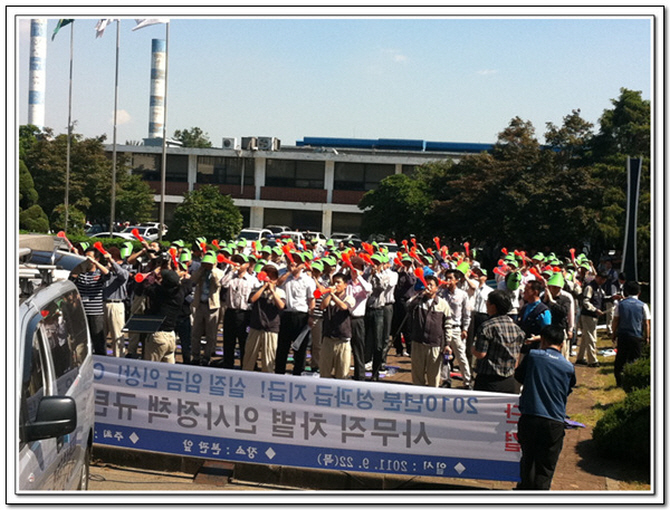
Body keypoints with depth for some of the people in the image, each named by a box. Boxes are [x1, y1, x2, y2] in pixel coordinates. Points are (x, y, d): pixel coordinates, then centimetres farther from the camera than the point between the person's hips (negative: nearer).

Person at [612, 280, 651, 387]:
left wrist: (614, 334, 12)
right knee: (635, 362, 7)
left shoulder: (620, 304, -1)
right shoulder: (643, 305, -4)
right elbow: (646, 323, -2)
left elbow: (615, 321, 2)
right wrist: (647, 337, 8)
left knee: (620, 361, 10)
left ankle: (619, 381, 10)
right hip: (637, 337, -1)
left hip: (623, 335, 1)